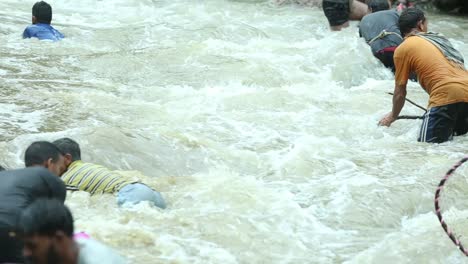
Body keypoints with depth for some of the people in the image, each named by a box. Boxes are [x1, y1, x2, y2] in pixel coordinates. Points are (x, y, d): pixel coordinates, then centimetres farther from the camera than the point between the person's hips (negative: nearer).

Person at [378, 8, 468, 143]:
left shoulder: (402, 49, 7)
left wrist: (392, 116, 32)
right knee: (457, 135, 25)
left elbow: (400, 92, 13)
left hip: (446, 95, -6)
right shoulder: (439, 39, 25)